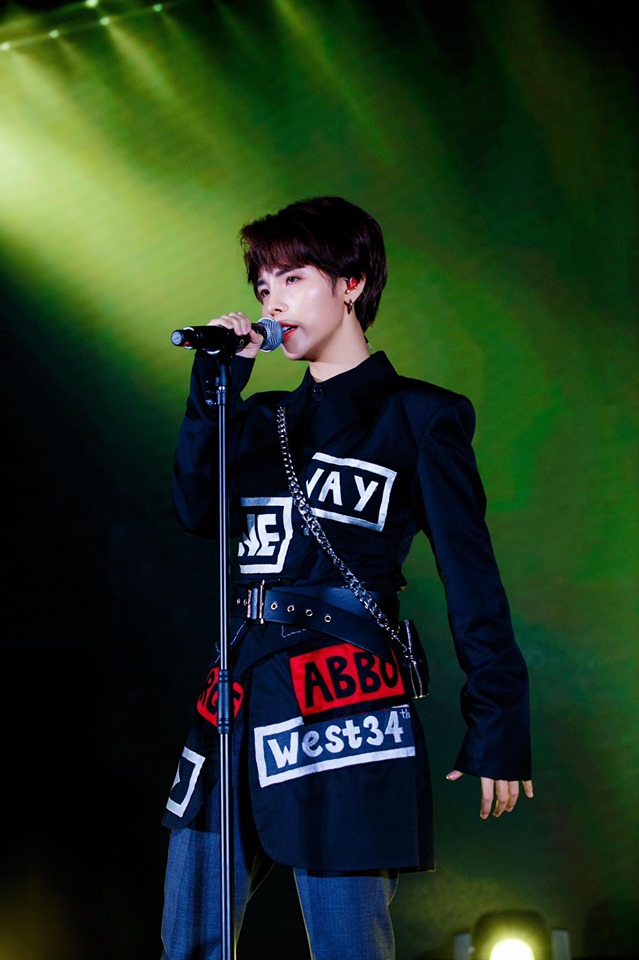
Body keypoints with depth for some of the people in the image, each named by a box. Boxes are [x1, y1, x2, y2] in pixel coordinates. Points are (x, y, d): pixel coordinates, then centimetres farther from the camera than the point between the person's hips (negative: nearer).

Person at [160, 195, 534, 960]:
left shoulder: (415, 417, 1)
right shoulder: (265, 420, 18)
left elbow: (471, 579, -2)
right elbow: (197, 511, 2)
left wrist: (497, 724, -7)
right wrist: (214, 384, -1)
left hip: (343, 690, -6)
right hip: (240, 685, 7)